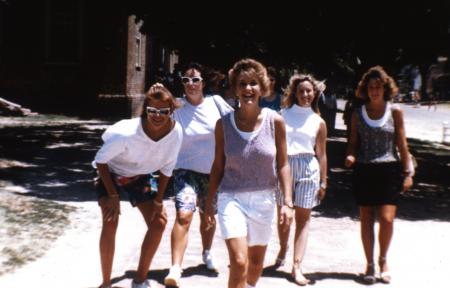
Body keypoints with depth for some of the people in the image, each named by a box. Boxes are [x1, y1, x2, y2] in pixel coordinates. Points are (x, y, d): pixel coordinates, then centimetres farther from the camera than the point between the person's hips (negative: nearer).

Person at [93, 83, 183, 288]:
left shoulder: (175, 132, -26)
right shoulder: (126, 132, -38)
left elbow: (166, 167, -9)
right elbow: (101, 160, -23)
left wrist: (158, 199, -8)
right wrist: (112, 196, -23)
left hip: (139, 176, 5)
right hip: (110, 173, -4)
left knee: (159, 222, 0)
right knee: (110, 223, -21)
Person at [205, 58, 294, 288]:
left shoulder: (275, 121, -6)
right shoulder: (224, 124, -6)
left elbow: (283, 165, -1)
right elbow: (218, 166, 4)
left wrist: (288, 202, -6)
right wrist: (209, 202, 8)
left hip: (264, 200, 2)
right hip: (232, 198, -2)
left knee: (256, 263, 17)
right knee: (239, 263, -16)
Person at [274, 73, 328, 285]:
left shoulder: (318, 122, 9)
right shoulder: (283, 115, 7)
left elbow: (321, 154, 11)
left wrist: (323, 183, 9)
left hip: (308, 169, 0)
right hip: (283, 166, 0)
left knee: (303, 218, -2)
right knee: (282, 214, 8)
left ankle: (297, 266, -3)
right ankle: (283, 248, 35)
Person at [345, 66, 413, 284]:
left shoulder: (395, 111, 2)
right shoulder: (358, 114, 5)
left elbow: (402, 144, 4)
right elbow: (353, 143, 8)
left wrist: (407, 172, 2)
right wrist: (350, 156, -13)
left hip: (389, 170, -1)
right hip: (364, 171, 1)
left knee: (387, 218, -10)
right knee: (366, 219, 5)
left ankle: (383, 260, 14)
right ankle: (370, 264, 19)